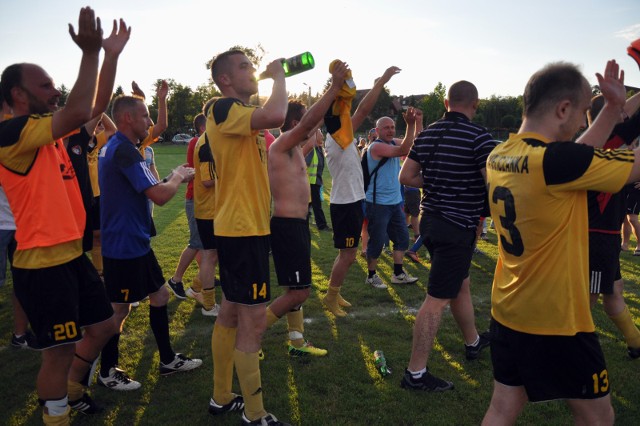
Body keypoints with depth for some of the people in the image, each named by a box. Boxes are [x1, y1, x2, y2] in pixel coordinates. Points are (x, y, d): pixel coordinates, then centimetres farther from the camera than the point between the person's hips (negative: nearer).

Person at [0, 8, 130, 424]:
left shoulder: (53, 129, 10)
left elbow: (97, 105, 12)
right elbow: (78, 112, -29)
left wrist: (111, 54, 6)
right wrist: (90, 52, -25)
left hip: (72, 253, 9)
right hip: (41, 263, -9)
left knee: (103, 325, 20)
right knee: (61, 349, 1)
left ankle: (72, 393, 42)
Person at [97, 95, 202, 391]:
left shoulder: (112, 147, 12)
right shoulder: (125, 150, -21)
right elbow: (160, 196, -26)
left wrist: (174, 177, 10)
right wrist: (178, 178, -7)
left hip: (135, 242, 10)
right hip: (125, 245, -10)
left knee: (160, 294, 16)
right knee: (119, 308, 5)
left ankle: (168, 360, 28)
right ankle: (107, 372, 24)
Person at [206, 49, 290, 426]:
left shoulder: (241, 113, 18)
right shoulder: (224, 108, -14)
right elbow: (275, 116, -30)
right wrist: (279, 76, -17)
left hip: (247, 226, 11)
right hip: (242, 228, -11)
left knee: (231, 312, 17)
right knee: (253, 320, -4)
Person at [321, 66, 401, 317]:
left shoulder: (337, 138, 11)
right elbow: (364, 109, -23)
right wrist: (382, 81, -18)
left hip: (348, 202, 10)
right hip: (346, 204, -10)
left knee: (346, 254, 17)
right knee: (347, 255, -2)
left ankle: (334, 293, 28)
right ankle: (331, 297, 11)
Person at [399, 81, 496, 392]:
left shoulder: (427, 134, 5)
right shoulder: (478, 137, -15)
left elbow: (406, 176, 7)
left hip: (429, 219, 8)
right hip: (458, 226, -8)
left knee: (461, 285, 25)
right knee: (437, 299, -3)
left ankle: (473, 342, 45)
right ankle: (415, 373, 5)